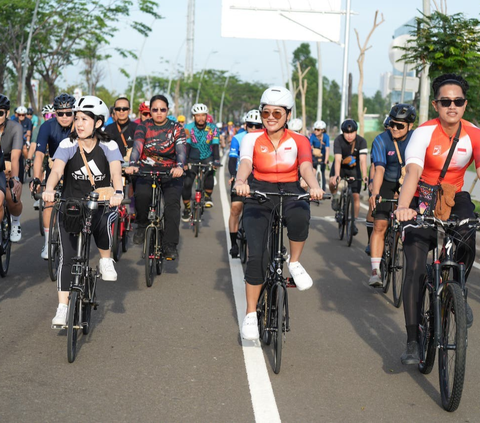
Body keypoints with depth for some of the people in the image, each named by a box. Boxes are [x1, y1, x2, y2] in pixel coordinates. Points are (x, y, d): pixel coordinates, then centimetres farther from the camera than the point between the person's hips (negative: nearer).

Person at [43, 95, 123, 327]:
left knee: (104, 221, -35)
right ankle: (62, 308, 0)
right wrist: (49, 189, -42)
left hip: (100, 204, -1)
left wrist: (118, 193, -42)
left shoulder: (108, 147, -6)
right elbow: (57, 170, -21)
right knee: (67, 256, -7)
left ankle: (105, 260, -5)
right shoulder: (67, 145, -6)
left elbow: (116, 172, -20)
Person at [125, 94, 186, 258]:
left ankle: (170, 246, -18)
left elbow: (181, 148, -17)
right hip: (147, 170, 0)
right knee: (142, 194, -29)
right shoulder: (143, 127, 1)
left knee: (172, 203, -20)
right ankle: (142, 225, -2)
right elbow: (137, 146, -15)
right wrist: (132, 165, -35)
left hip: (170, 172, 0)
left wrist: (179, 166, -38)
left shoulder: (175, 128, -1)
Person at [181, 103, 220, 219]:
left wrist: (216, 160, -36)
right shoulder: (188, 128, -14)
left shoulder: (212, 128, -12)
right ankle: (187, 208, 7)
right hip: (193, 158, 0)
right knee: (186, 183, -12)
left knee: (209, 172, -32)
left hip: (207, 157, 0)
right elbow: (186, 145, -21)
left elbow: (215, 145, -20)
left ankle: (208, 196, -11)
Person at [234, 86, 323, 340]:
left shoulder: (298, 142, 0)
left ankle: (294, 263, -10)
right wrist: (240, 182, -44)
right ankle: (251, 315, 0)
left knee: (300, 216, -38)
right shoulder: (252, 139, -1)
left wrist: (314, 186, -41)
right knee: (257, 256, -15)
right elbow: (245, 163, -20)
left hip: (291, 194, 0)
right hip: (259, 196, 0)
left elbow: (306, 167, -18)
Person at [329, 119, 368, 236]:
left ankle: (354, 222, 10)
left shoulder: (361, 141, -22)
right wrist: (337, 175, -49)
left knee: (356, 196, -5)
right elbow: (337, 159, -34)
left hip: (354, 169, 1)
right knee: (332, 183, -32)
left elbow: (363, 160, -31)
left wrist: (364, 176, -46)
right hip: (340, 167, -1)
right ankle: (336, 197, 3)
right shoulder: (338, 140, -25)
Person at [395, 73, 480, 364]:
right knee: (415, 269, -12)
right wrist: (403, 207, -53)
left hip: (453, 200, 2)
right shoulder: (425, 133, -20)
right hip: (422, 203, -2)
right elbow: (413, 171, -35)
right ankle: (412, 342, -3)